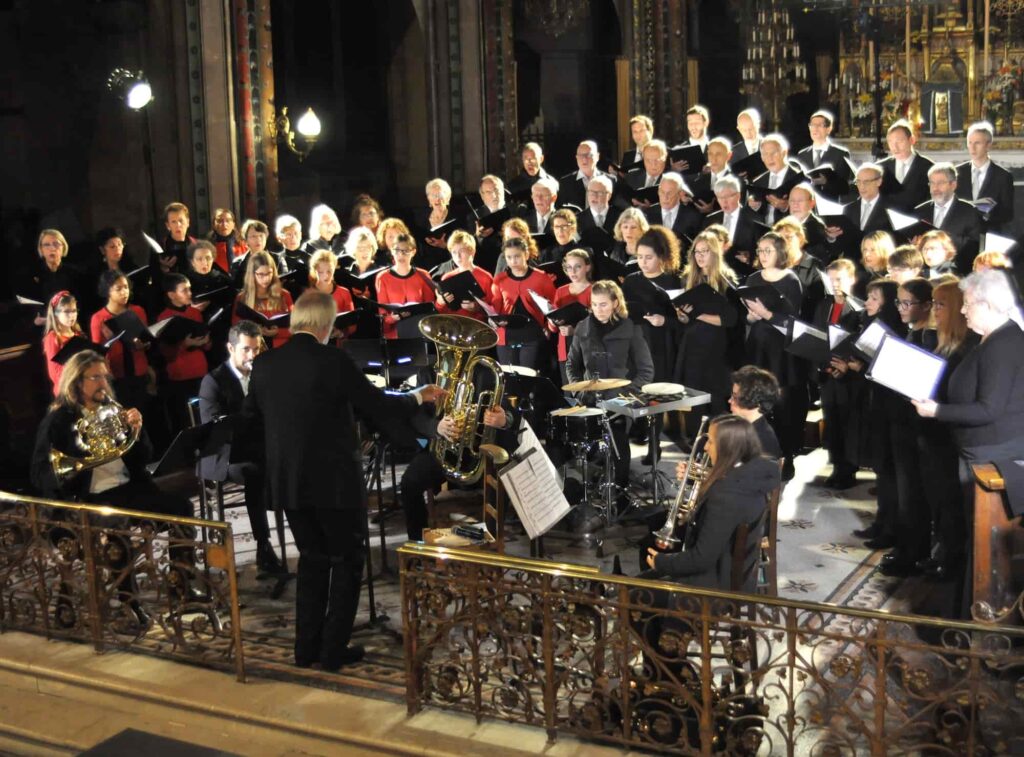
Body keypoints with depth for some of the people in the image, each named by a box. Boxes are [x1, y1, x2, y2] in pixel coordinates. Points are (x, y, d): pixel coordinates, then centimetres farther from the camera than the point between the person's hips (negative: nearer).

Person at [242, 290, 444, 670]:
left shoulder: (264, 364, 0)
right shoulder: (334, 361, -17)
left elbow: (252, 418, 12)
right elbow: (377, 406, -10)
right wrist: (418, 396, 7)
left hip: (287, 481, 6)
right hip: (334, 480, -5)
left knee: (312, 559, 19)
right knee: (346, 562, 10)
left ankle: (307, 647, 21)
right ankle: (334, 650, 11)